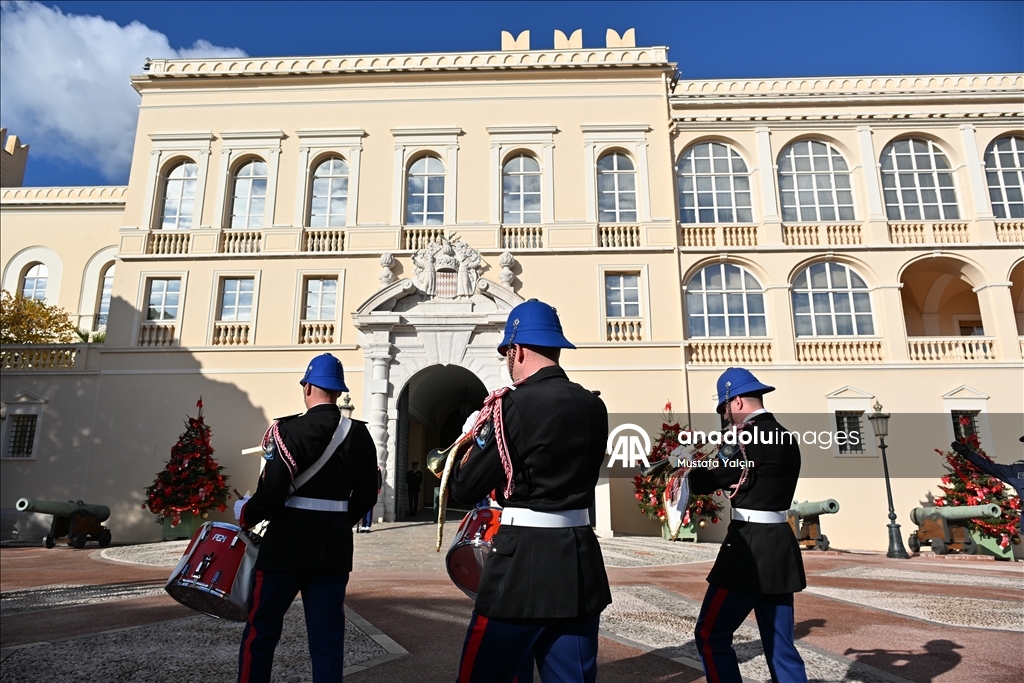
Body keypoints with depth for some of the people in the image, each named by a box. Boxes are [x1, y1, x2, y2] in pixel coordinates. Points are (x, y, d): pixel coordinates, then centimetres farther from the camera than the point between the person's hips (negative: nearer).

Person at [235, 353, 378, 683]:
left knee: (261, 631, 14)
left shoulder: (289, 430, -13)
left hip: (287, 544, -4)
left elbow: (271, 494, -18)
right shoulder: (360, 435, 2)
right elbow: (367, 495, 7)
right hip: (335, 547, 4)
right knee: (327, 637, 11)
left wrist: (244, 514, 2)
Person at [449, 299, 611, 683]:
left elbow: (465, 489, -10)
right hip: (581, 562, 7)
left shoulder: (514, 405, -14)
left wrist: (473, 441, 7)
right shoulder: (594, 407, 6)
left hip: (522, 563, -6)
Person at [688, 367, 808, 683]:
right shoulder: (785, 436, 13)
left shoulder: (749, 436, -15)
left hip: (750, 549, -9)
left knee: (711, 636, 3)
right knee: (780, 644, 14)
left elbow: (705, 483, -10)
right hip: (778, 550, 9)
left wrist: (694, 468, 9)